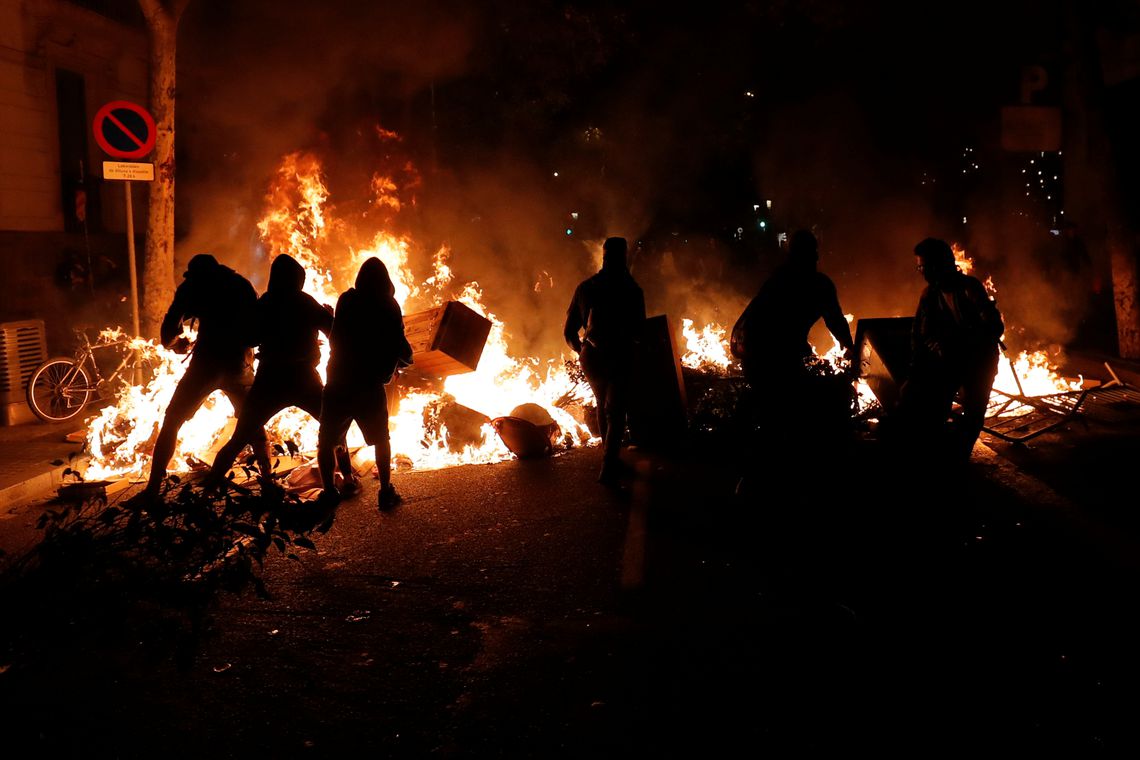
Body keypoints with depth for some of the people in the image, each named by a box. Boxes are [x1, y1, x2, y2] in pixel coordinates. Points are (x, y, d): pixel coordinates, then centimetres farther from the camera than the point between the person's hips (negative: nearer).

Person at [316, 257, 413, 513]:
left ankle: (329, 492, 7)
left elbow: (335, 337, 4)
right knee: (381, 440, 19)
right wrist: (406, 358, 20)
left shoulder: (347, 300, -3)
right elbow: (400, 346, -1)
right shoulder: (389, 307, -3)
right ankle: (385, 492, 16)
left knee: (327, 442, 13)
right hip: (370, 387, 1)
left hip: (339, 384, -1)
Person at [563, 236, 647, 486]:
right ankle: (609, 468, -8)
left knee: (603, 405, 23)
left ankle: (610, 458, 33)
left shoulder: (584, 288, 4)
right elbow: (638, 331, -5)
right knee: (616, 411, 3)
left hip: (591, 357, 4)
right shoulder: (631, 290, -7)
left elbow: (569, 331, 5)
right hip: (620, 358, -4)